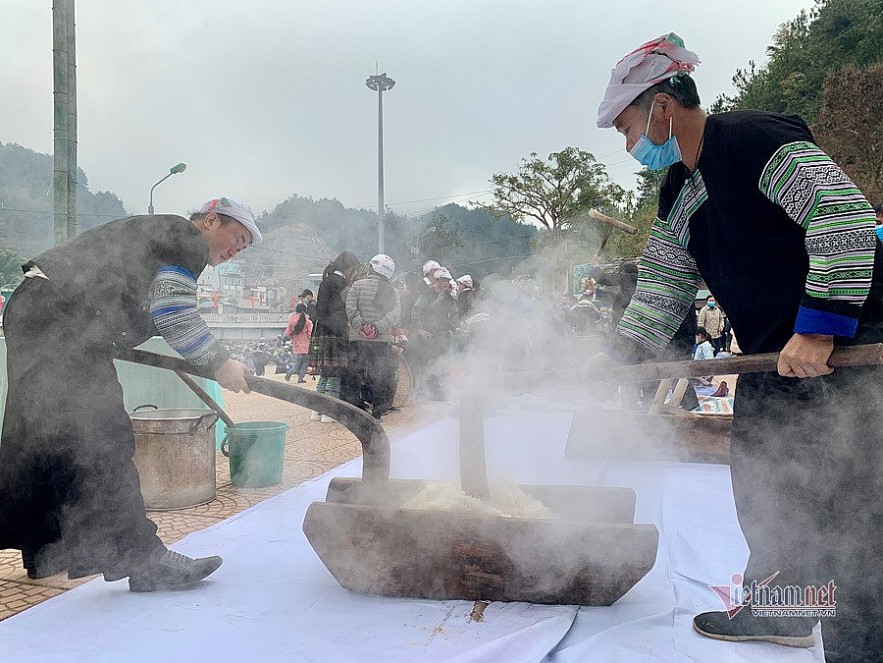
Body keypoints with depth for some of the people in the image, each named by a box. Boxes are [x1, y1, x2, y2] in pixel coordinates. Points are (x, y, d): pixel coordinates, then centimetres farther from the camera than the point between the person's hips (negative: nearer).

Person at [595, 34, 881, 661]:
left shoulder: (753, 138, -17)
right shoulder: (677, 192, 13)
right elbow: (664, 283, 14)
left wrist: (819, 327, -27)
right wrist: (620, 353, 4)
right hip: (770, 355, 10)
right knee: (758, 488, 17)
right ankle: (780, 612, 35)